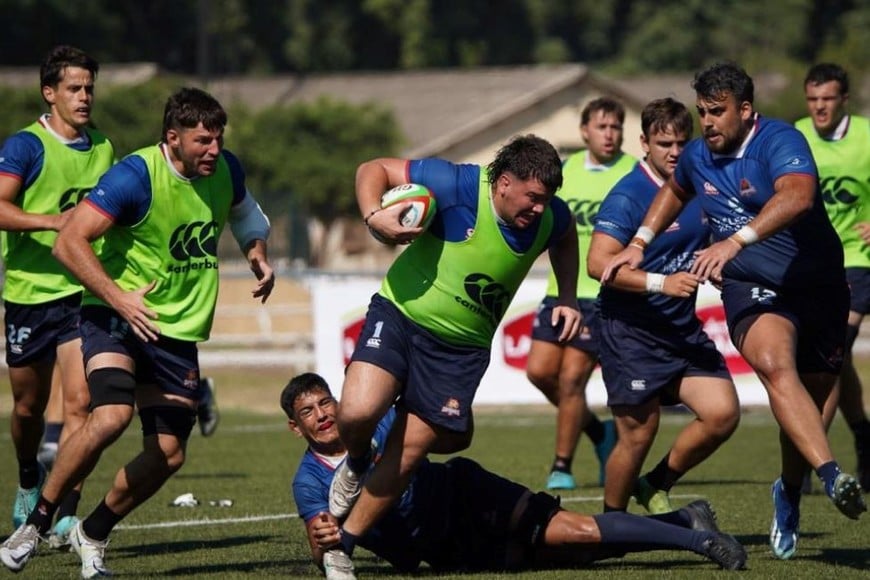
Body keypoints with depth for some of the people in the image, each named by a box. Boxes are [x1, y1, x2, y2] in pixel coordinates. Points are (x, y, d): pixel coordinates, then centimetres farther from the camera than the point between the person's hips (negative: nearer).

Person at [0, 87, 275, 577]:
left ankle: (93, 535, 25)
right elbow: (70, 242, -23)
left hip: (178, 330, 6)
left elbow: (246, 215, 25)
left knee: (169, 453, 2)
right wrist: (119, 298, -32)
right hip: (115, 317, -6)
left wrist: (258, 256, 5)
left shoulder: (226, 171, 1)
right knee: (111, 416, -30)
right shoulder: (135, 177, -20)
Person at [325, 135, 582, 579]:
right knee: (357, 413, -26)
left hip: (461, 348, 4)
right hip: (401, 314, -4)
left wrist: (568, 298, 11)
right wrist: (373, 215, -32)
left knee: (406, 455, -1)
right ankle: (355, 465, 11)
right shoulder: (457, 187, -20)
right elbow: (373, 169, -13)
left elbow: (564, 239, 23)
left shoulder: (549, 218, -4)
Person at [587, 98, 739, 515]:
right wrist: (661, 283, -31)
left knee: (723, 412, -8)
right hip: (632, 335, -6)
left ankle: (657, 487, 14)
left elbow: (709, 243, 27)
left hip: (684, 331, 6)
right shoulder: (627, 197, -14)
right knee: (638, 435, -4)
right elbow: (598, 262, -24)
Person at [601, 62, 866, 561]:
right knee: (776, 365, -30)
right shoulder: (698, 156, 4)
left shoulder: (781, 142, -17)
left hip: (818, 285, -2)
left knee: (810, 403, 5)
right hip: (752, 290, 2)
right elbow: (675, 191, 30)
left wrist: (737, 240, -49)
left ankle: (790, 495, 33)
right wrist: (640, 243, 21)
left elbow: (797, 196, -39)